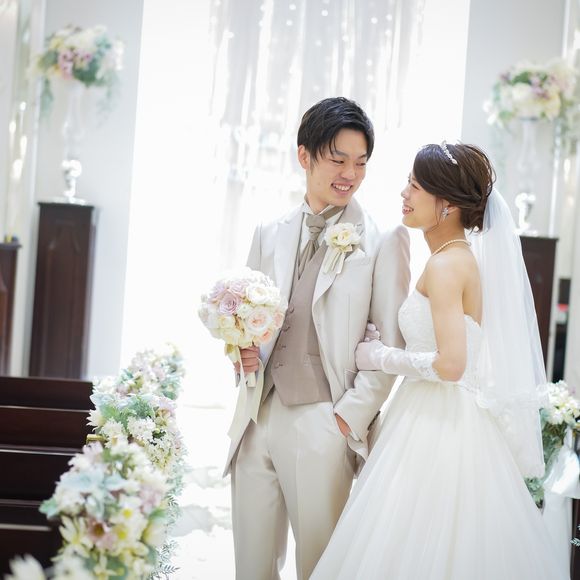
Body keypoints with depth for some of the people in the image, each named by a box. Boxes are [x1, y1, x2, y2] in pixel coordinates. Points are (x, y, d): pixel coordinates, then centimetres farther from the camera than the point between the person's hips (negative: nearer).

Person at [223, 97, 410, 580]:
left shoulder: (383, 242, -2)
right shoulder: (269, 236, 12)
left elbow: (389, 344, -5)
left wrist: (349, 418, -10)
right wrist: (243, 351, -2)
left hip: (325, 426, -4)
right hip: (259, 418, 4)